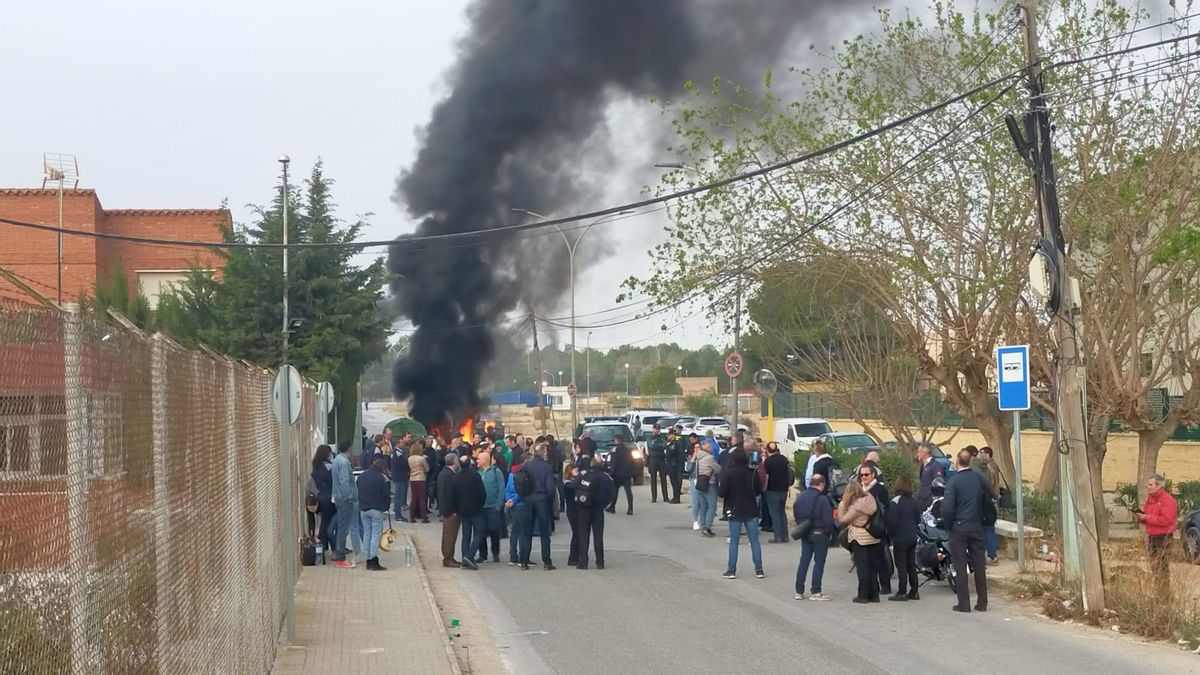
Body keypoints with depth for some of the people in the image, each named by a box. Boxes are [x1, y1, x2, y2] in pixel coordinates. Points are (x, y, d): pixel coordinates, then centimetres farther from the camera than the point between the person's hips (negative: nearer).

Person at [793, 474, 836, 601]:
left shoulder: (800, 497, 2)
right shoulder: (822, 500, -19)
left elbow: (795, 515, 9)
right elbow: (828, 520, -17)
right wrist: (831, 533, -2)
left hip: (805, 534, 6)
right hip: (820, 534, -6)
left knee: (804, 561, 12)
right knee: (819, 562, 3)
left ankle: (799, 591, 14)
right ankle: (815, 592, 4)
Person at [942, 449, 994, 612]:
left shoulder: (954, 481, -12)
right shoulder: (979, 479, 0)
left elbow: (947, 507, -17)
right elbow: (991, 498, 6)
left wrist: (948, 525, -2)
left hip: (959, 527, -4)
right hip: (977, 526, 4)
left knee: (960, 566, 2)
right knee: (979, 565, 8)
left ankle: (964, 603, 2)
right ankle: (982, 602, 11)